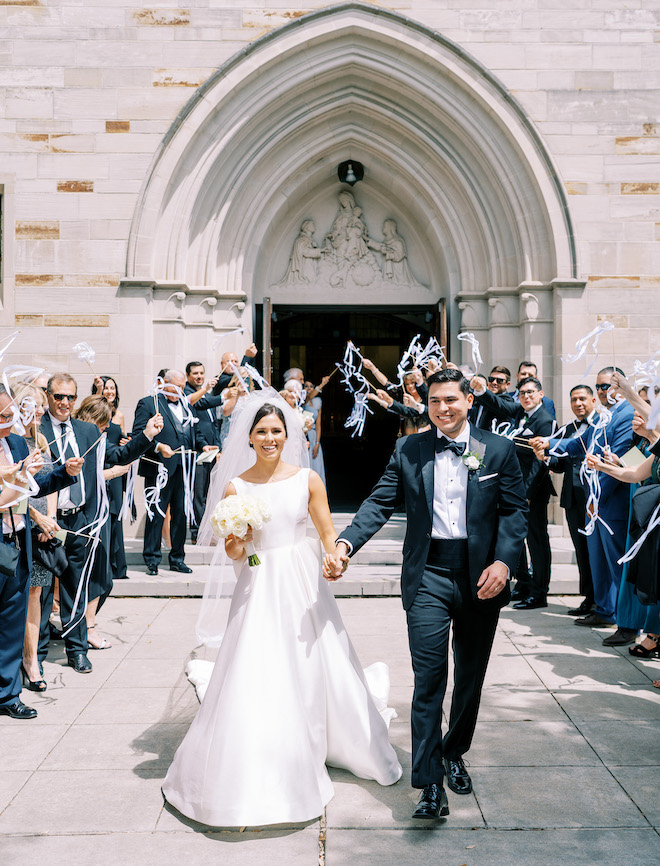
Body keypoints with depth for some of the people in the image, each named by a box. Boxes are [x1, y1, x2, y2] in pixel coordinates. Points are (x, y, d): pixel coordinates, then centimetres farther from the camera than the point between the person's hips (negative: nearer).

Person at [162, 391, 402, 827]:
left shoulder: (307, 479, 0)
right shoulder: (235, 486, 0)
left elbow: (328, 530, 1)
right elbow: (232, 554, 3)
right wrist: (236, 545, -19)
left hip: (304, 583, 1)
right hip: (259, 588, 0)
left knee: (317, 670, 9)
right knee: (256, 680, -1)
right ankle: (256, 775, 17)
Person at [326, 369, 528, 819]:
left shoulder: (499, 449, 3)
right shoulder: (408, 450, 4)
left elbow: (515, 509, 0)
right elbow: (381, 502, -1)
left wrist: (504, 561, -14)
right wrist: (347, 542, -16)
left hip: (481, 576, 1)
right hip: (429, 575, -1)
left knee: (470, 677, 15)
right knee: (428, 679, -4)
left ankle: (454, 753, 38)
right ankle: (431, 785, 2)